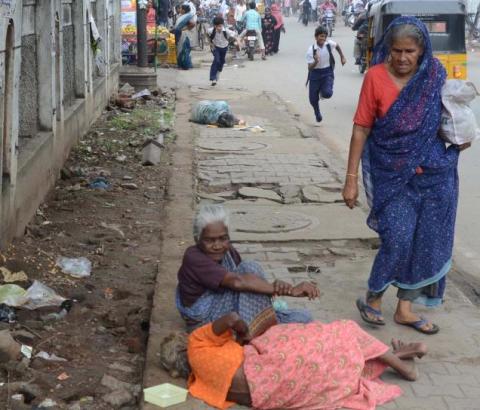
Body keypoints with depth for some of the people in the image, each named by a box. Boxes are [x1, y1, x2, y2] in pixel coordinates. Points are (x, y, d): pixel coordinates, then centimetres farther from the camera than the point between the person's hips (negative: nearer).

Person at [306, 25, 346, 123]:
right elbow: (310, 68, -18)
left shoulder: (329, 44, -13)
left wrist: (342, 57, 17)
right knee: (313, 98, 6)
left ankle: (323, 91, 17)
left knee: (327, 93, -23)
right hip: (315, 74, 0)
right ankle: (317, 113, 39)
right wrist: (315, 62, -37)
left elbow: (337, 46, 13)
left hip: (327, 72, 0)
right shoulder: (311, 50, -19)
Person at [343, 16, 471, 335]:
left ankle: (405, 308, 22)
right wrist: (352, 177, -10)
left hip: (435, 175, 4)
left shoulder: (435, 74, -2)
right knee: (398, 239, -11)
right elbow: (361, 129, -8)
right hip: (393, 174, -4)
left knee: (427, 242, 7)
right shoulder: (376, 77, -11)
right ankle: (373, 299, 13)